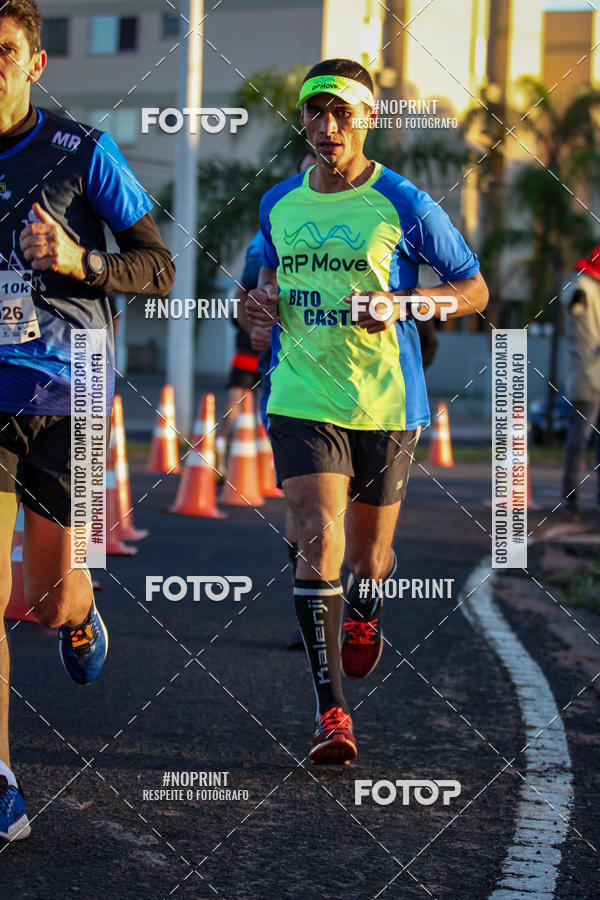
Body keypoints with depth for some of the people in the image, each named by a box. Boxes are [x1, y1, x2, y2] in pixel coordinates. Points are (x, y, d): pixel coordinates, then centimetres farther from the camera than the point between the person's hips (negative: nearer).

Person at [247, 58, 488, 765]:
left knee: (368, 550, 12)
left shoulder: (404, 206, -7)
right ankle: (331, 711, -13)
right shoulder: (278, 205, 6)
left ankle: (363, 616, 51)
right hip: (301, 399, 1)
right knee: (317, 536, -16)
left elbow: (474, 289, 1)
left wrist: (403, 304, -16)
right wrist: (263, 299, 4)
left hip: (386, 402, -1)